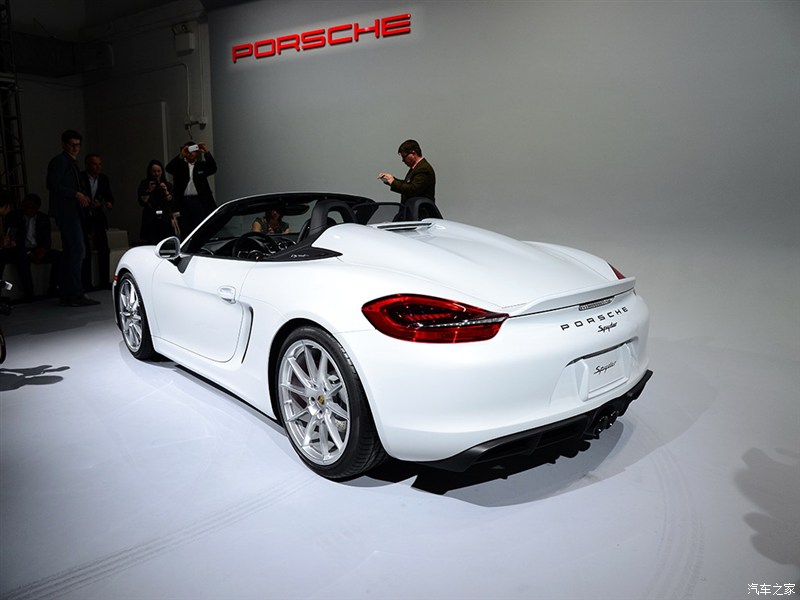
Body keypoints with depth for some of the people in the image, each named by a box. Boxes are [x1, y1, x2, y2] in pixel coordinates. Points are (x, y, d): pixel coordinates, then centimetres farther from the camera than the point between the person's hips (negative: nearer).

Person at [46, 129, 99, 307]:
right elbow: (53, 184, -16)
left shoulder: (71, 163, 23)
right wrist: (77, 194, -17)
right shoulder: (60, 161, -5)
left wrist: (82, 196, 8)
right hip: (66, 212, -10)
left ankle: (66, 295, 14)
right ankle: (76, 295, -16)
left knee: (69, 253, 10)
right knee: (78, 251, -15)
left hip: (71, 213, 10)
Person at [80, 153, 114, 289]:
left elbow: (109, 195, 12)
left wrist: (109, 203, -9)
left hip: (98, 219, 4)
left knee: (104, 250, -1)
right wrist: (89, 203, -24)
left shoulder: (104, 178, 7)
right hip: (83, 219, -4)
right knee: (84, 252, -2)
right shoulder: (80, 178, -8)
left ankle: (104, 282, 6)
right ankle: (86, 284, 2)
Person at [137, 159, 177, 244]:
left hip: (166, 221, 1)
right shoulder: (144, 184, 9)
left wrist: (166, 192, -10)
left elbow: (172, 203, 4)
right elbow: (142, 202, 1)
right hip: (151, 222, -1)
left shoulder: (168, 185, 13)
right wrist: (148, 191, -10)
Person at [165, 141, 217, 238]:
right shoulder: (179, 165, 13)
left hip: (199, 201, -1)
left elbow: (213, 169, -5)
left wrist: (207, 153, -20)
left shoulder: (202, 165, 13)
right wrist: (181, 156, -19)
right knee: (185, 230, 1)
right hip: (183, 202, 1)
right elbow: (169, 168, -6)